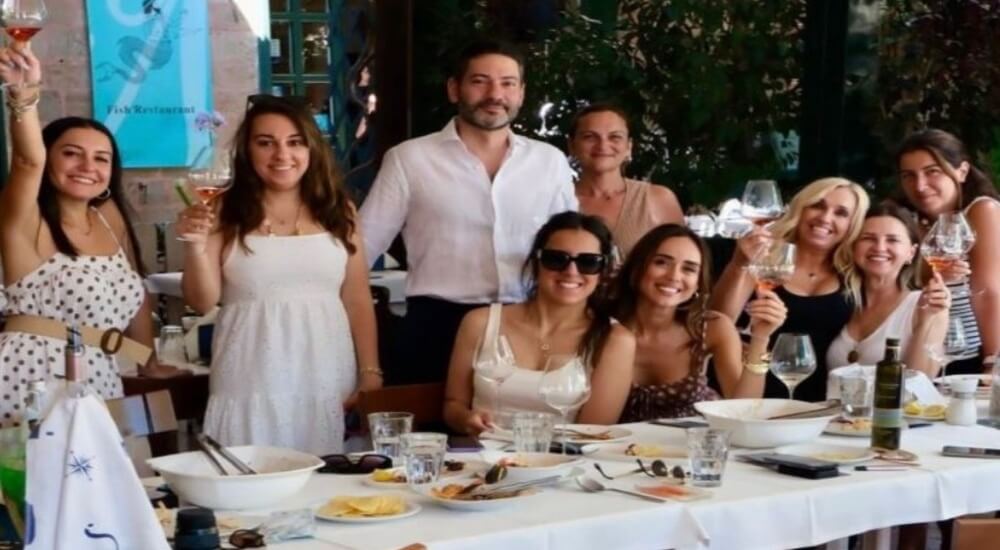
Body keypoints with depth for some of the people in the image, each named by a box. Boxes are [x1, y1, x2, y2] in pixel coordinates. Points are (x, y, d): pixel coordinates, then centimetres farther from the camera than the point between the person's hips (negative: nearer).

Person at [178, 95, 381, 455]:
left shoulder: (338, 211, 7)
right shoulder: (227, 215, 2)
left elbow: (358, 300, 8)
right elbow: (203, 302, 1)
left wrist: (370, 375, 3)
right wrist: (196, 246, -15)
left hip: (327, 383, 2)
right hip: (251, 386, -2)